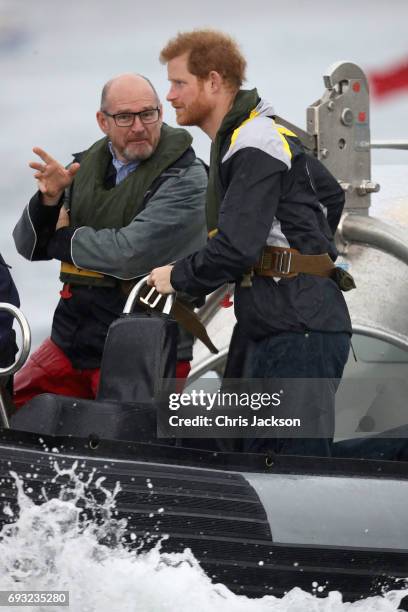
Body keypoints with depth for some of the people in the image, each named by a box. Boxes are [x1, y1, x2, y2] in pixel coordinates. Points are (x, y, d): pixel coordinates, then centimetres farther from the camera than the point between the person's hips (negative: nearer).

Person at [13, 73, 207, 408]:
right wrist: (48, 200, -10)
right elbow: (28, 246, 11)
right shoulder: (85, 166, 10)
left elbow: (131, 253, -22)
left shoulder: (185, 177, -11)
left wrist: (63, 240, -5)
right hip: (71, 340, 7)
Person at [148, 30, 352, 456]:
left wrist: (178, 277, -7)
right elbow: (332, 194, 30)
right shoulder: (263, 135, 17)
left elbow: (234, 248, -22)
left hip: (299, 330, -11)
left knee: (298, 457, -12)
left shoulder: (254, 148, -15)